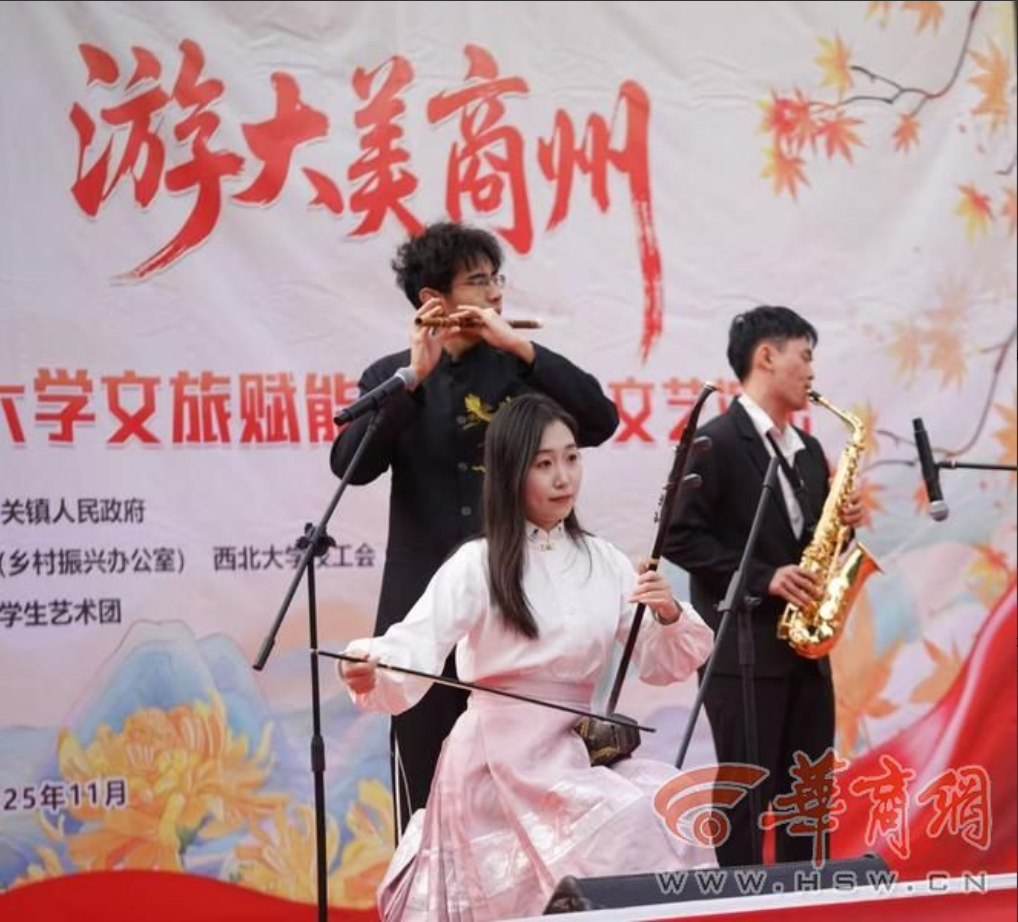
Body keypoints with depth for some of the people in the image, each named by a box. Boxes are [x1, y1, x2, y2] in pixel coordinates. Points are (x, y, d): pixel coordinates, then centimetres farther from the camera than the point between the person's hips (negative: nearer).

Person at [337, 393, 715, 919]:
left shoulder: (603, 561, 9)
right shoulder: (479, 564, -5)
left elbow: (660, 667, 9)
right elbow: (416, 648, -19)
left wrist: (670, 615, -11)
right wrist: (373, 672, -41)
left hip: (576, 753, 5)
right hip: (500, 759, -5)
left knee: (669, 806, -17)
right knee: (631, 821, -24)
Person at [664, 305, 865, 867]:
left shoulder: (808, 451, 16)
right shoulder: (717, 441, -9)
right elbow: (679, 536, -14)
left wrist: (841, 525, 0)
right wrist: (763, 578, -18)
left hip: (805, 647, 8)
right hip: (742, 649, -7)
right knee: (746, 795, -4)